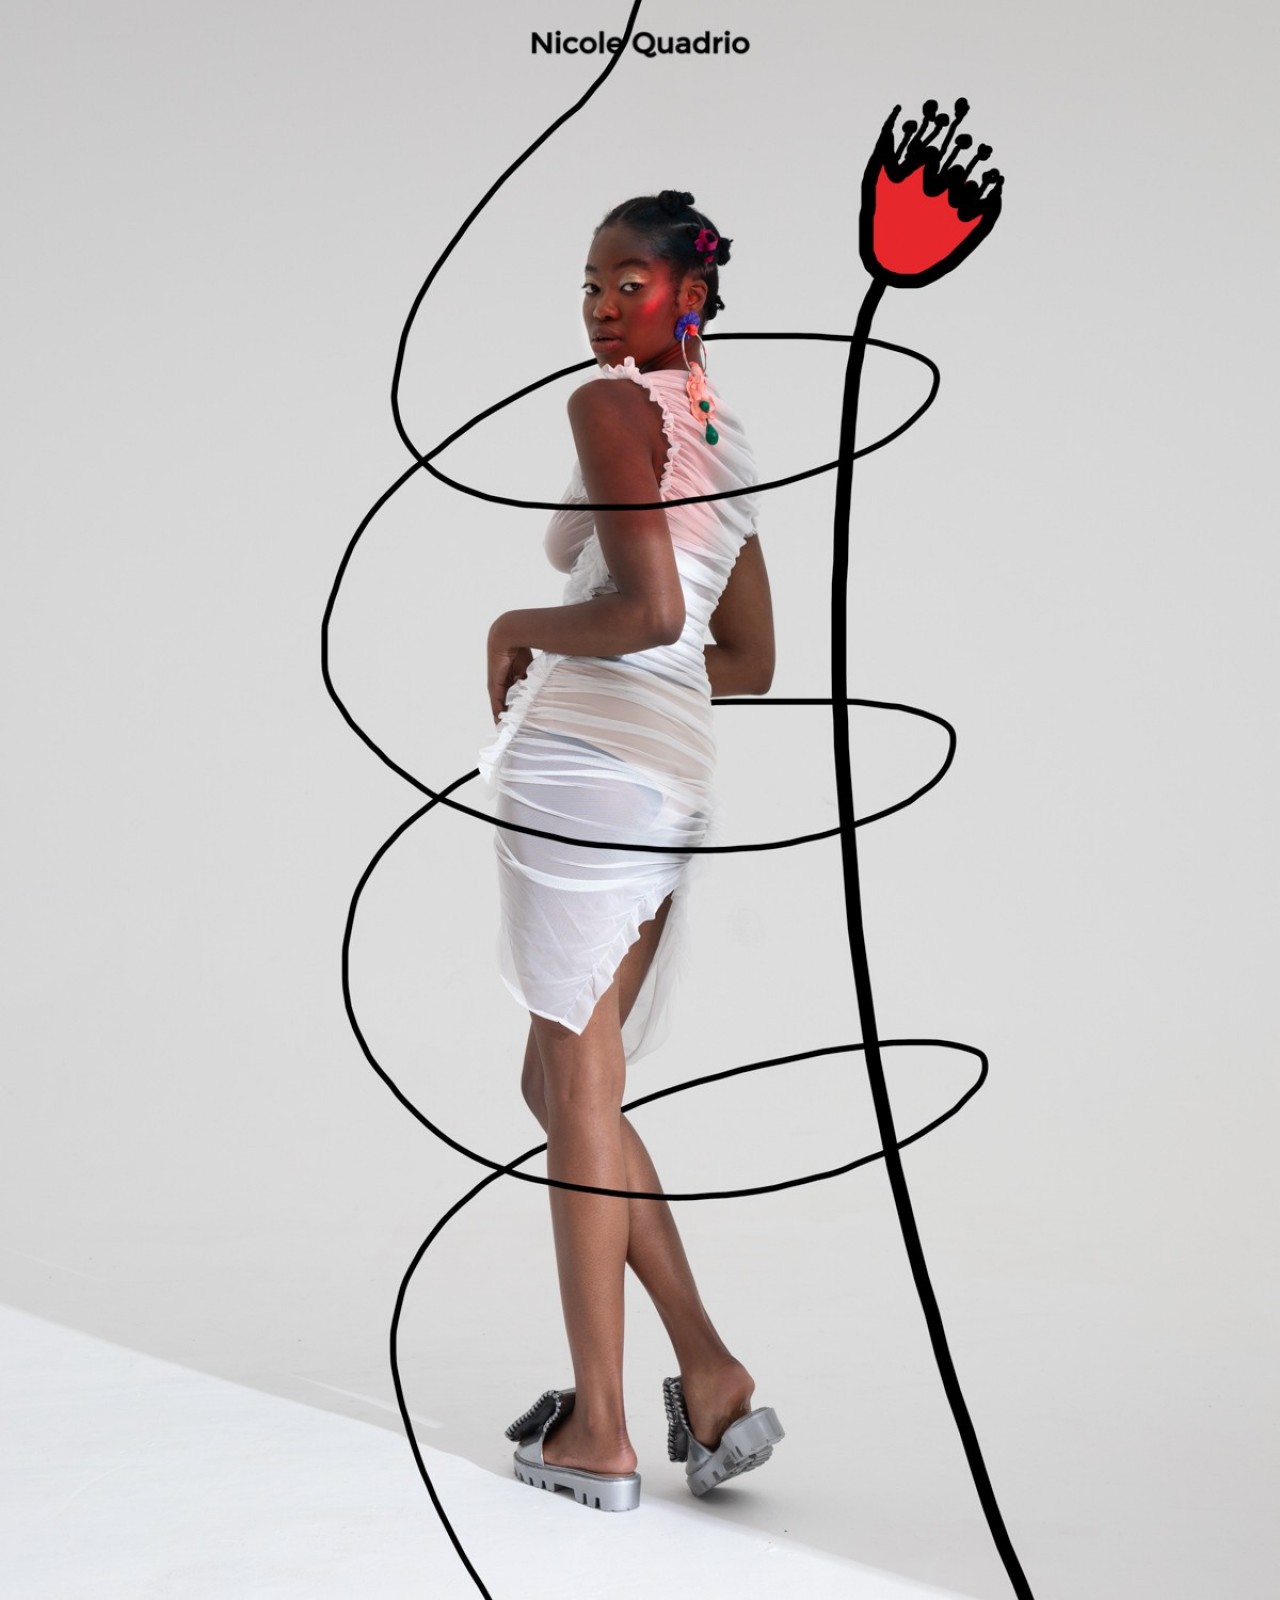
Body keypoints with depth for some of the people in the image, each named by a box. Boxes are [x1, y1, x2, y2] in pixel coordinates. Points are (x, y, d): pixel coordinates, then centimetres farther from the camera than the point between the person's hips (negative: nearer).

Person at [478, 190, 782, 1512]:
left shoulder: (612, 403, -3)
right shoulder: (729, 443, 23)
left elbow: (647, 609, -17)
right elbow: (749, 664, 26)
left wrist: (520, 631, -1)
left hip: (582, 757, -8)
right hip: (674, 773, 8)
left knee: (577, 1088, -3)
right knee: (564, 1085, 15)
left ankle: (597, 1437, 3)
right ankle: (709, 1375, 13)